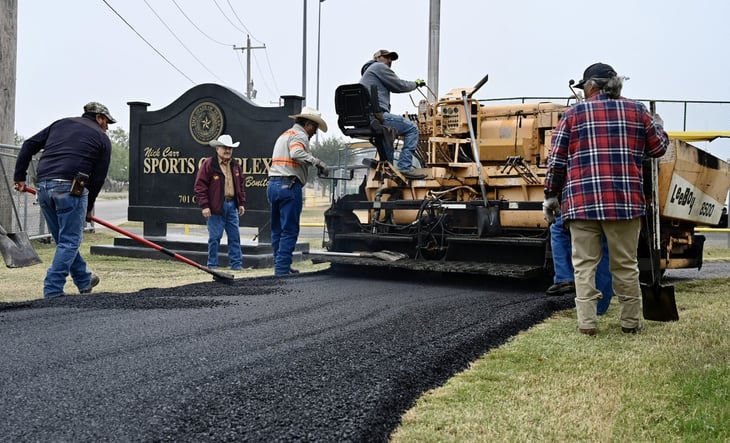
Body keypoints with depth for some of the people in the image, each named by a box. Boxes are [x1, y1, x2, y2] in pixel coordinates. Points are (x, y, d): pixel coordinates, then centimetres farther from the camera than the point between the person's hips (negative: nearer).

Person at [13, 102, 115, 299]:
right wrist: (89, 206, 16)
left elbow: (29, 145, 16)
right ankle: (52, 290, -3)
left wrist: (19, 176, 18)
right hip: (70, 187, -6)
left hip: (43, 186, 6)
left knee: (64, 239, 17)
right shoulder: (102, 138, 10)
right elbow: (99, 177, 7)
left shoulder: (61, 123, 23)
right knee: (69, 241, 2)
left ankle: (84, 280, 32)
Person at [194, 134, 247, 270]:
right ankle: (212, 265, 9)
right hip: (216, 207, -5)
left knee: (235, 236, 7)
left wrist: (242, 203, 12)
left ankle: (236, 263, 14)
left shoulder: (235, 166, 12)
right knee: (215, 237, -1)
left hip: (232, 205, 6)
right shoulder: (209, 164, -7)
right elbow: (200, 185, -9)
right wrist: (204, 205, -13)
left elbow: (240, 186, 20)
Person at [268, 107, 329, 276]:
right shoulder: (300, 135, -4)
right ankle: (282, 268, -9)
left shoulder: (284, 135, 27)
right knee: (290, 230, -7)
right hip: (289, 185, -9)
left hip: (272, 184, 9)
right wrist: (317, 162, -25)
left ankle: (280, 266, 17)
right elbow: (296, 153, -24)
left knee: (277, 229, 13)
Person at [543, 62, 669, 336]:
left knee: (584, 264, 4)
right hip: (625, 201, 1)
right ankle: (630, 323, 16)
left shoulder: (574, 114, 5)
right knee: (625, 265, 9)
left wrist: (551, 195, 13)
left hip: (582, 202, -1)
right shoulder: (637, 111, 8)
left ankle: (587, 323, 0)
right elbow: (658, 148, 15)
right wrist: (657, 126, 34)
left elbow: (556, 160, 3)